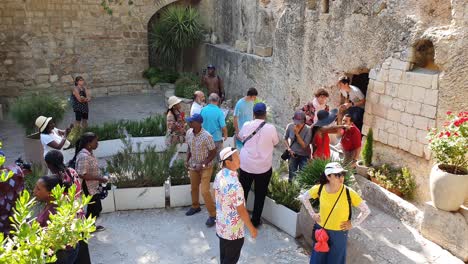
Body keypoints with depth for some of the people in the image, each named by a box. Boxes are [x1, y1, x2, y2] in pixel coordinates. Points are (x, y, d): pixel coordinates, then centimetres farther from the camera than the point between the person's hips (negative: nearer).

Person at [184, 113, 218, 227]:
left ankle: (213, 214, 10)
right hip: (193, 165, 6)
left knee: (205, 191, -8)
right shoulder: (189, 133, -8)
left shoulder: (207, 136, -26)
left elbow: (213, 153, -17)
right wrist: (187, 160, -4)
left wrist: (202, 165, -20)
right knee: (193, 187, 20)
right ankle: (195, 206, 45)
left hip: (205, 167, -6)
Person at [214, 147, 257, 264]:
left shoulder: (219, 175, -7)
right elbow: (241, 210, -26)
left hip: (221, 225, 8)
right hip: (233, 230, -8)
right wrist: (252, 228, -12)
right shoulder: (234, 184, -34)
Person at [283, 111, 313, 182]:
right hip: (293, 155, 2)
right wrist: (289, 149, -9)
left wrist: (297, 133, -29)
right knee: (292, 177, 12)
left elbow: (304, 146, -20)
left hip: (304, 156, -2)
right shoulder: (290, 126, -12)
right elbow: (285, 139, 5)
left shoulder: (308, 129, -20)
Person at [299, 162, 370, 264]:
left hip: (339, 235, -2)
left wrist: (352, 224, -8)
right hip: (320, 231, 2)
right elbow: (303, 197, 4)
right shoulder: (319, 189, -15)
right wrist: (312, 214, 1)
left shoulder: (349, 193, -21)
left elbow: (366, 211, -10)